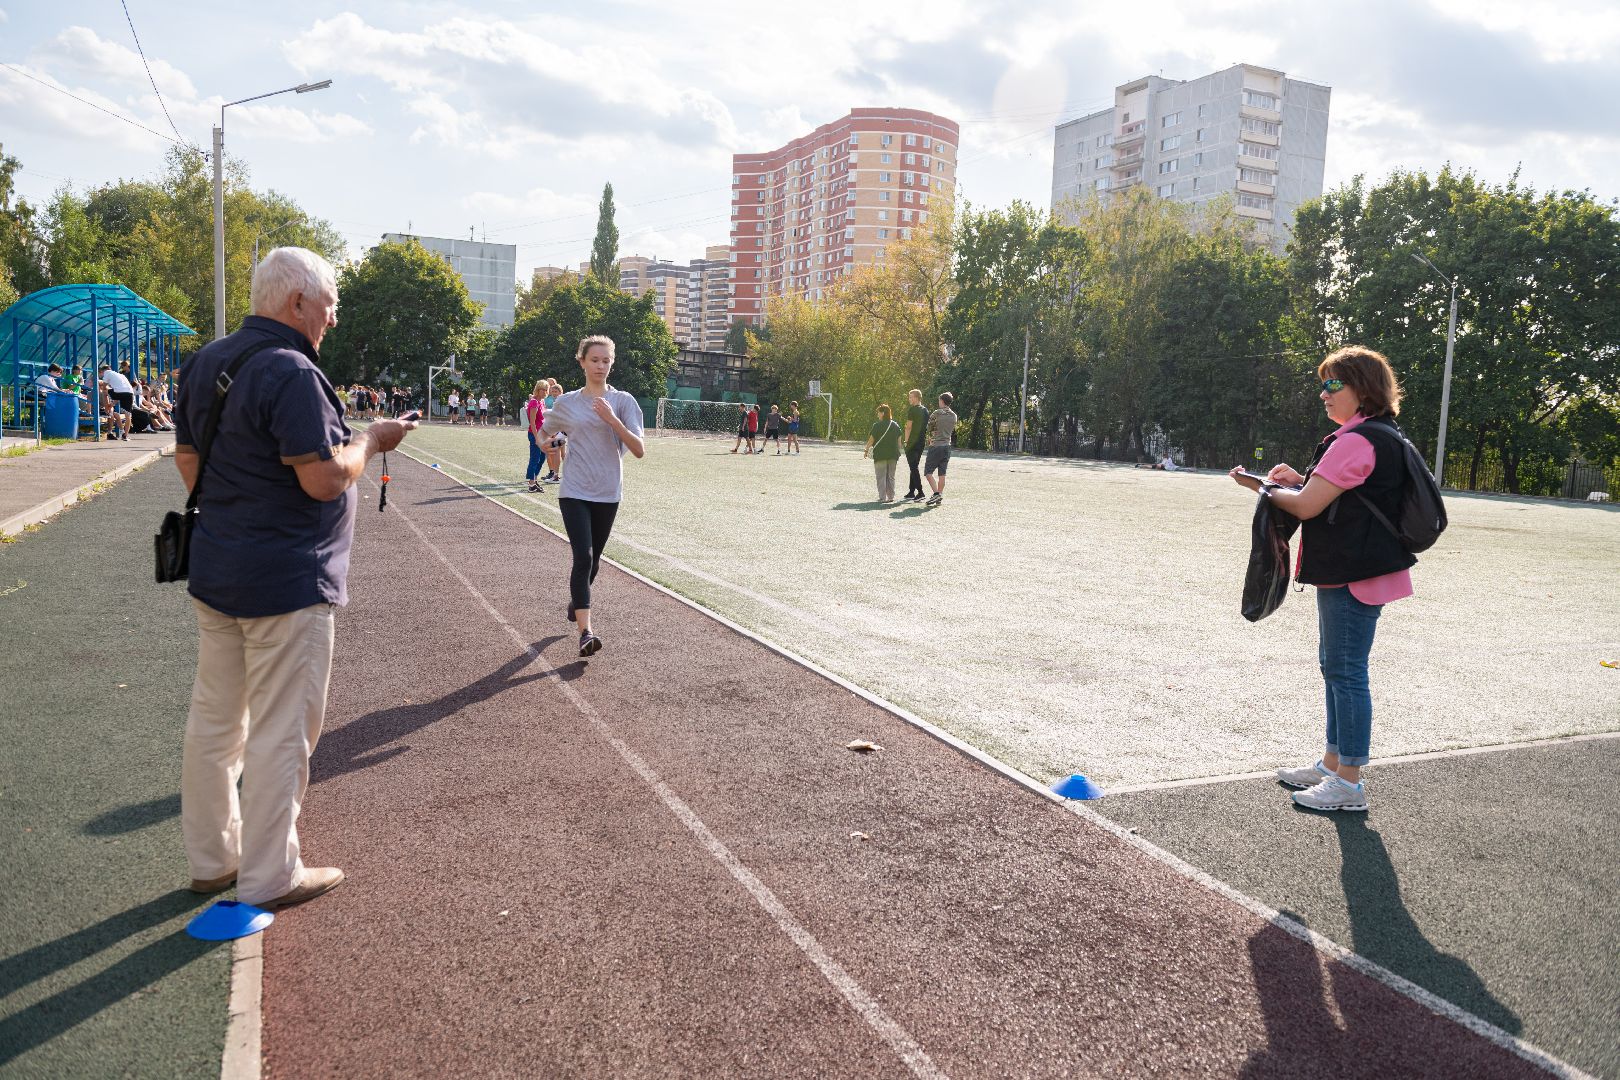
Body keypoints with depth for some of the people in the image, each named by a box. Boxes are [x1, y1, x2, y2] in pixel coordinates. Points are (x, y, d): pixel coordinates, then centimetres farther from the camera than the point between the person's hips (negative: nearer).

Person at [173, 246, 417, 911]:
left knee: (214, 719, 16)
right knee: (280, 730, 3)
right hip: (286, 582, -9)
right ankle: (268, 877, 14)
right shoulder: (291, 372, -19)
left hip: (213, 573, 9)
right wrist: (371, 440, -7)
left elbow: (186, 458, 16)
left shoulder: (205, 362, 9)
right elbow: (324, 479, -24)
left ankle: (211, 858, 30)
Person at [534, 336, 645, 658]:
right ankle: (585, 632, -17)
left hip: (608, 494, 1)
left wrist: (612, 419, -21)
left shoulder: (622, 401, -1)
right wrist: (545, 442, 5)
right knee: (583, 558, -16)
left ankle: (575, 601, 44)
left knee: (592, 560, 15)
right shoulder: (566, 403, 3)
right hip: (574, 492, -1)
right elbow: (544, 432, 23)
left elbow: (639, 450, -12)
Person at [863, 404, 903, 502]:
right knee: (891, 476, 12)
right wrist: (898, 452, 17)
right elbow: (899, 441, 8)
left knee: (881, 477, 1)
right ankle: (891, 497, 12)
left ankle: (882, 497, -2)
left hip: (880, 455, -5)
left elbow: (871, 440, -5)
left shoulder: (877, 426, -9)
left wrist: (866, 450, 8)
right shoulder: (896, 426, 6)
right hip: (893, 455, 5)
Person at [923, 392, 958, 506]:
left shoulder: (936, 413, -10)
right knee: (942, 474, 7)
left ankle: (936, 493, -16)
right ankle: (939, 498, 7)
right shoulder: (954, 416, 8)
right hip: (947, 446, 6)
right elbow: (953, 431, 15)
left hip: (935, 446, -6)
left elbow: (929, 428, -1)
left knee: (928, 472, -2)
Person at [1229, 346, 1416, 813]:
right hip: (1352, 569, 11)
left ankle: (1348, 783, 3)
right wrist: (1300, 481, 9)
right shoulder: (1384, 436, 16)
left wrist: (1263, 487, -4)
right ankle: (1331, 765, 28)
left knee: (1346, 672, -5)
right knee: (1336, 668, 17)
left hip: (1352, 576, -11)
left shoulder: (1356, 441, -19)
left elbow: (1306, 506, -20)